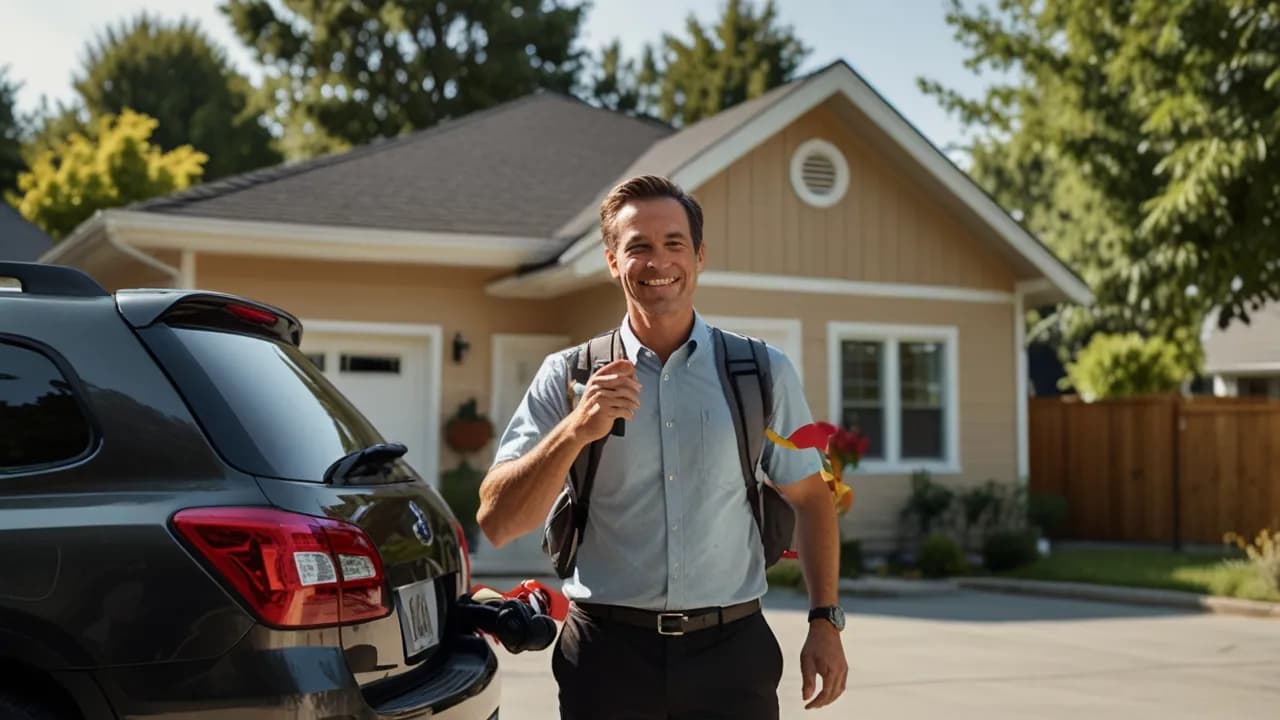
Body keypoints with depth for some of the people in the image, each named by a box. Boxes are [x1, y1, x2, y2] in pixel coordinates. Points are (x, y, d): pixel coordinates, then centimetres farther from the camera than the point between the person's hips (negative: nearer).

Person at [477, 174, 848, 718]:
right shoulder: (567, 378, -1)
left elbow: (810, 497, 11)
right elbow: (497, 523, -7)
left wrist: (825, 620, 3)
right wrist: (575, 430, -20)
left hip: (732, 651, 1)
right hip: (608, 653, 0)